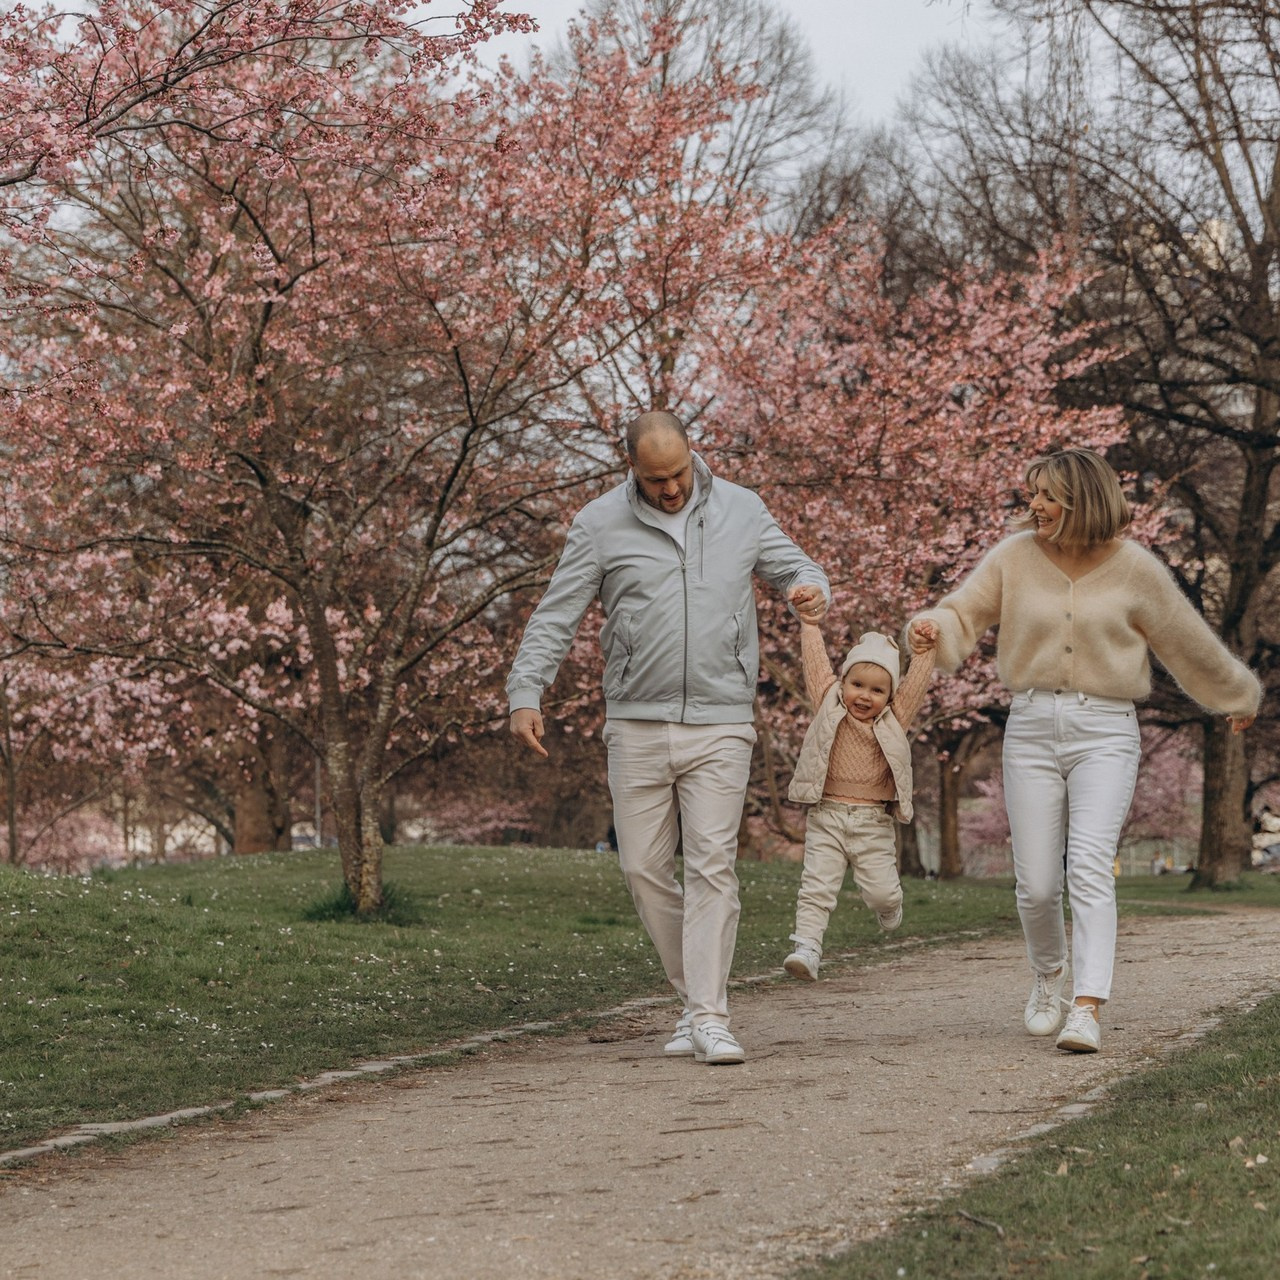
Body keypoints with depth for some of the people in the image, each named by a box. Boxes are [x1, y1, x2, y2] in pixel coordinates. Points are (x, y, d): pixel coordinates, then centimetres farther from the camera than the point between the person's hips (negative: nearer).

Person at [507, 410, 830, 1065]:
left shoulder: (740, 509, 7)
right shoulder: (599, 524, 2)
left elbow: (792, 565, 17)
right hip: (636, 725, 1)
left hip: (720, 725, -1)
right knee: (644, 869, 3)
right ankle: (696, 996, 19)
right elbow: (555, 616, 1)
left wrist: (811, 589, -8)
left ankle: (711, 1019, -9)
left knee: (712, 864, -9)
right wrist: (525, 691, -11)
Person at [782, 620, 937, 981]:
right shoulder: (828, 705, 4)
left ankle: (888, 904, 33)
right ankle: (807, 947, -12)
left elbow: (916, 683, -1)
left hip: (873, 822, 0)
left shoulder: (894, 720, 6)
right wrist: (810, 622, -4)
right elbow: (815, 660, 1)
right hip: (826, 816, 0)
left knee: (880, 891, 0)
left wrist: (923, 650, -12)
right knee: (816, 887, -8)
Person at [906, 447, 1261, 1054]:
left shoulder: (1133, 568, -1)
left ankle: (1087, 1009, -24)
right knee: (1036, 883, 1)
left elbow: (1189, 642, 11)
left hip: (1105, 732, -2)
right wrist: (930, 626, -18)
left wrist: (1237, 695, 23)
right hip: (1032, 728, 2)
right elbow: (962, 613, 6)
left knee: (1090, 866, -18)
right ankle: (1049, 974, 32)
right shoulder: (1014, 557, 3)